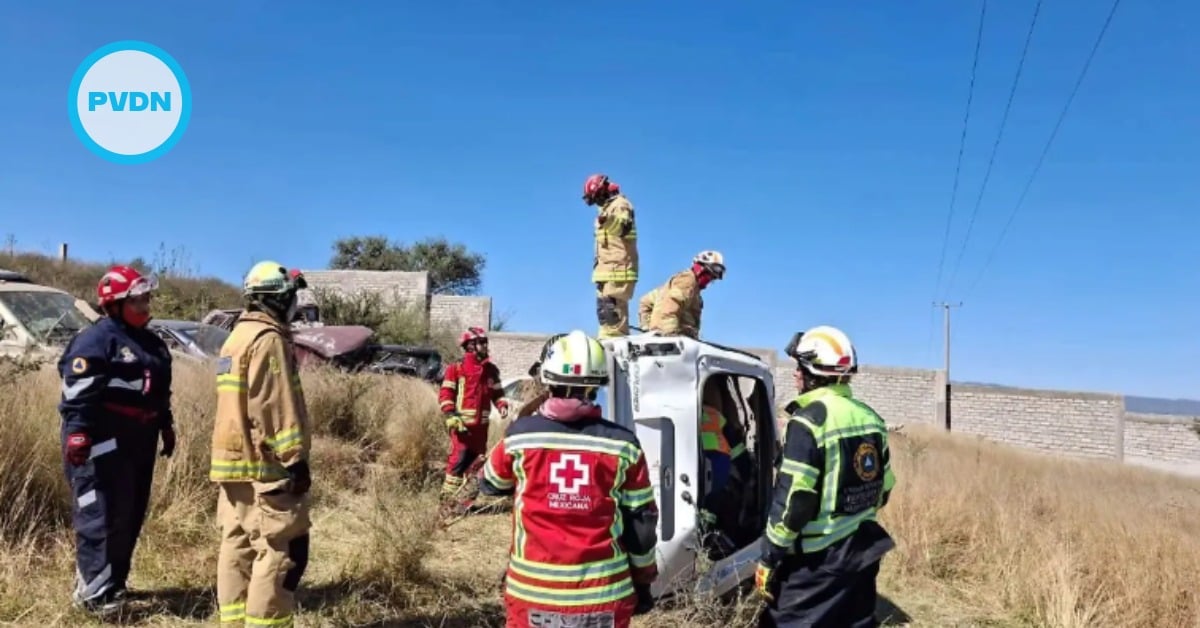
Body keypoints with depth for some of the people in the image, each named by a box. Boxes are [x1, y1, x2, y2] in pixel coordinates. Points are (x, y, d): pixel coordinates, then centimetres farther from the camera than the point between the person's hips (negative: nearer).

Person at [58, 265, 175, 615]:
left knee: (130, 515, 14)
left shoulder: (151, 343, 16)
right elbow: (78, 394, -18)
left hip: (139, 443, 9)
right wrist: (77, 437, -24)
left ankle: (113, 581, 27)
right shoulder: (95, 341, -12)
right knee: (102, 517, -7)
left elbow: (161, 393, 24)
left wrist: (166, 427, 24)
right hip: (104, 445, -9)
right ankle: (94, 591, 1)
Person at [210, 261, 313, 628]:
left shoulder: (237, 337, 19)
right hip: (264, 465, -10)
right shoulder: (268, 339, -13)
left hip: (233, 461, 10)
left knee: (237, 548, 13)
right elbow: (276, 407, -19)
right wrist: (295, 458, -18)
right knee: (281, 550, -7)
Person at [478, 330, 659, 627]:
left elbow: (490, 484, 15)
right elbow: (641, 523, 0)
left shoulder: (519, 435, -5)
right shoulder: (622, 444, -6)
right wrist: (643, 580, 13)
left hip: (532, 586, 0)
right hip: (603, 590, 0)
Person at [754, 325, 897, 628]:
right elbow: (883, 490, 15)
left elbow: (791, 503, -19)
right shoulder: (871, 419, 7)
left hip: (817, 559, -8)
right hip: (863, 551, 8)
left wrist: (768, 561, -12)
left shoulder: (809, 421, -17)